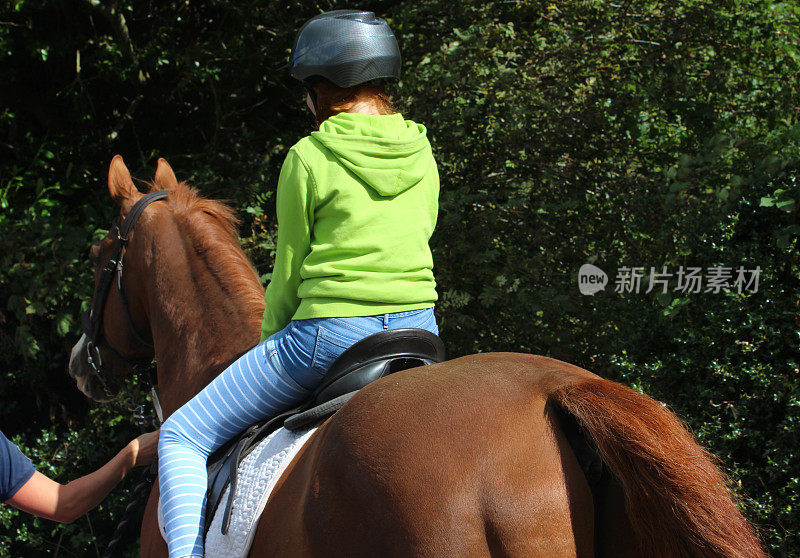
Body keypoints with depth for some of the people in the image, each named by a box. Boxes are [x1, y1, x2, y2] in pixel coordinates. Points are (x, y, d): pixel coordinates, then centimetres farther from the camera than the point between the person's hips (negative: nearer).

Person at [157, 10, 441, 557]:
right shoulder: (422, 156, 9)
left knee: (182, 437, 7)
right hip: (419, 329, 6)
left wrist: (272, 341, 16)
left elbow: (289, 271, -1)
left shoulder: (309, 158, -7)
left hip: (331, 333, -5)